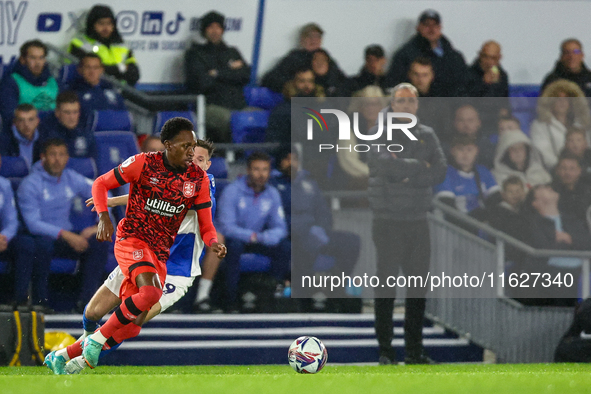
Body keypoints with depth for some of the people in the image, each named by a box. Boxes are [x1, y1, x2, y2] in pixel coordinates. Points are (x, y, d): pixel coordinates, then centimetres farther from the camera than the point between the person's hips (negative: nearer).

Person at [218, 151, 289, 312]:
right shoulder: (232, 191, -16)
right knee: (235, 245, -37)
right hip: (234, 238, -4)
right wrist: (252, 236, -36)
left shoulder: (272, 194, -3)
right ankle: (231, 300, -32)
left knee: (285, 247, -20)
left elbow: (280, 228, -3)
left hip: (258, 240, 4)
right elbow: (227, 226, -22)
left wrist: (263, 237, -28)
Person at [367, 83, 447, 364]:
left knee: (418, 286, 4)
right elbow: (385, 165, -18)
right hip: (388, 219, -4)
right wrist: (420, 167, -10)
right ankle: (385, 350, -2)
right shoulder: (379, 133, 0)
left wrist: (405, 173, -11)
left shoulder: (427, 136, 12)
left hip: (418, 219, 4)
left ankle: (414, 351, 9)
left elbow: (440, 173, -1)